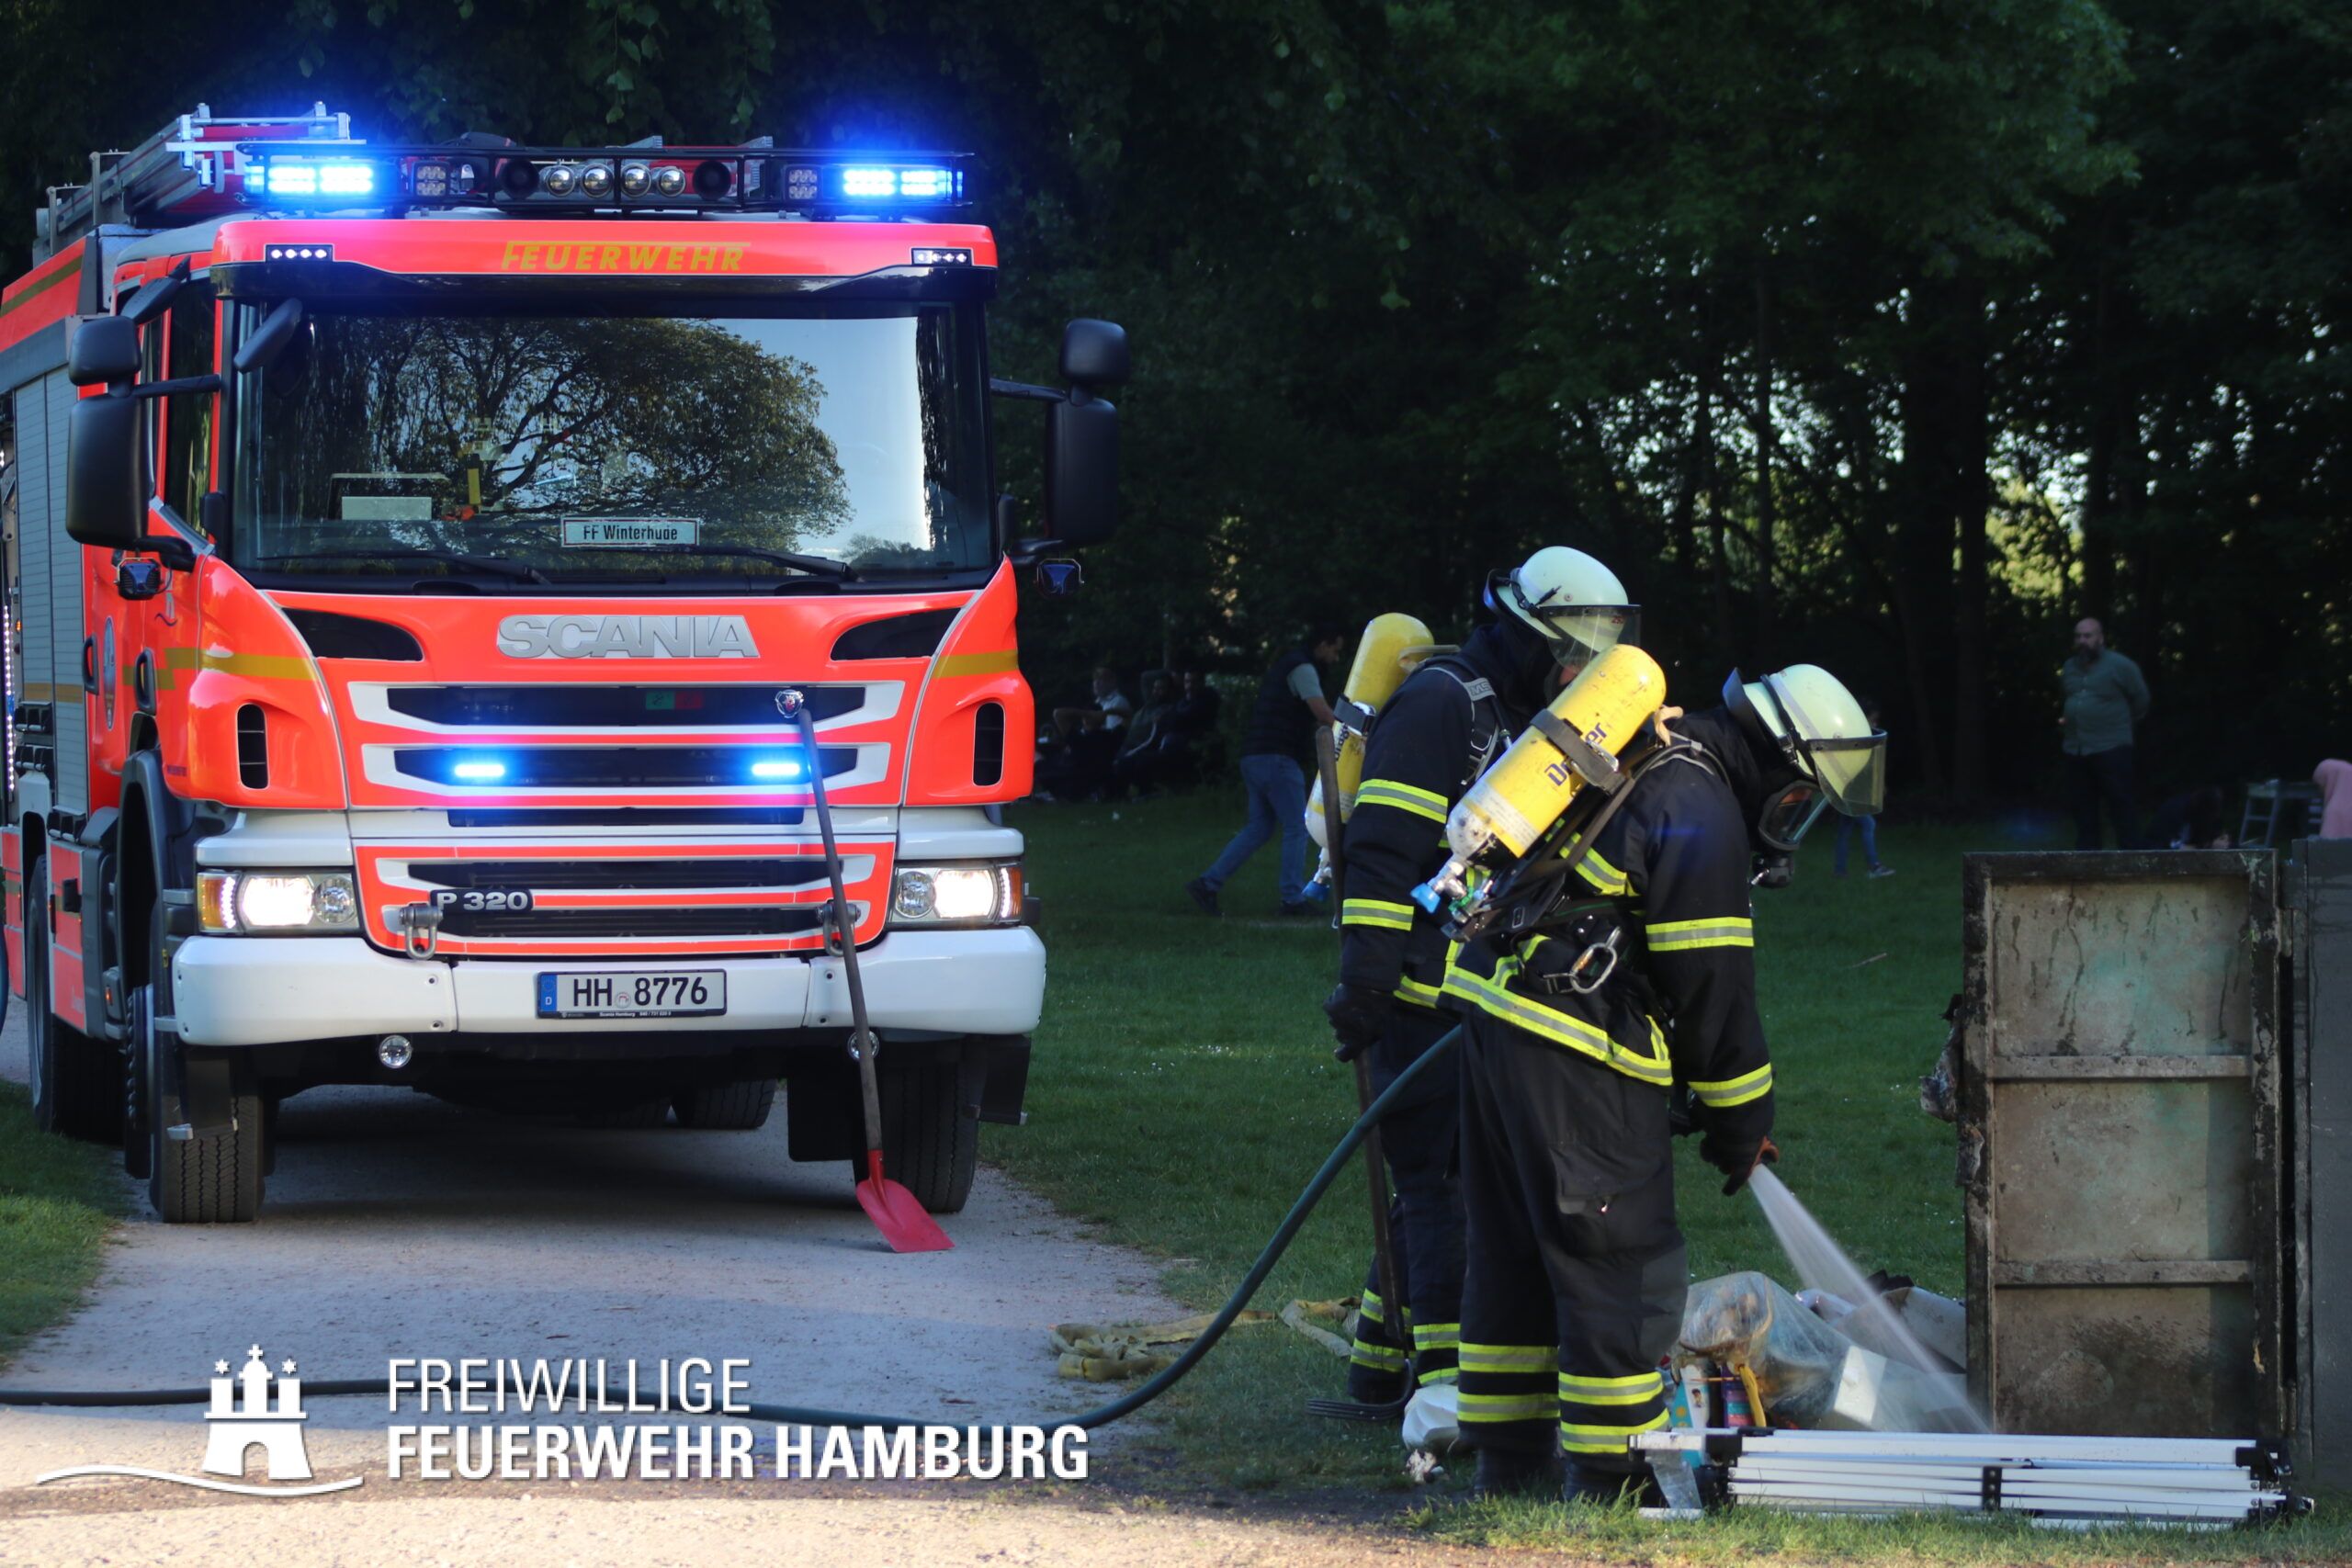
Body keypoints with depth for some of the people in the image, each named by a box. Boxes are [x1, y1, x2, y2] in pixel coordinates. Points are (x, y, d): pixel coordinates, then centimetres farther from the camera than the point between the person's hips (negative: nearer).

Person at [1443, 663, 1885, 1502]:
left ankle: (1508, 1453, 22)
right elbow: (1711, 983, -11)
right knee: (1620, 1260, -3)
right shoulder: (1702, 812, -11)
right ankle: (1610, 1472, 0)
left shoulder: (1650, 764, 20)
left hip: (1494, 1005, 10)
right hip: (1573, 1051, -10)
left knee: (1513, 1245, 16)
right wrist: (1742, 1120, 0)